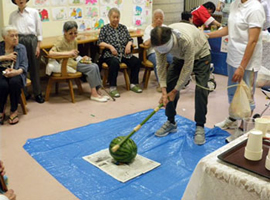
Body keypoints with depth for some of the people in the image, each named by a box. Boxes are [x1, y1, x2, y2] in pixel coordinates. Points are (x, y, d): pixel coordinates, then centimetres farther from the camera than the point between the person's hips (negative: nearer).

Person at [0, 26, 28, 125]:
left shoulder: (21, 48, 9)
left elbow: (24, 65, -1)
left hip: (15, 73, 0)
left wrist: (17, 71, -22)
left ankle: (14, 111, -17)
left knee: (14, 82, -36)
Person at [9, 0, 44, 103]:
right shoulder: (12, 15, 8)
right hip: (18, 42, 1)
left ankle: (37, 93, 13)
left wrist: (38, 46, -1)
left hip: (31, 41, -1)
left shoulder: (34, 12, 3)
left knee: (34, 68, 4)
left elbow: (39, 31, 3)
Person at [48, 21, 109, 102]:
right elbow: (50, 53, -28)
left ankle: (98, 91, -9)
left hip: (74, 62, 8)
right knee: (92, 68, -20)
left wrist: (81, 58, -2)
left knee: (95, 66, -9)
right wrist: (68, 53, -33)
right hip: (67, 64, -8)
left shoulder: (74, 41, 10)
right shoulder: (61, 41, -13)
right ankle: (94, 94, -14)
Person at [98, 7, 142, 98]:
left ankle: (133, 84, -6)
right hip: (110, 55, -4)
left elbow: (130, 39, 18)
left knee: (137, 61, -21)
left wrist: (129, 44, -5)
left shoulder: (123, 27, 18)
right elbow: (100, 42, 1)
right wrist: (110, 46, -15)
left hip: (124, 54, 4)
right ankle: (112, 88, -28)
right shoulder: (104, 28, 8)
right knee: (115, 63, -37)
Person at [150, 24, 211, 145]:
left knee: (201, 89, -17)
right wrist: (164, 91, -27)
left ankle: (200, 127, -3)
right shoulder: (159, 41, -28)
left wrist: (175, 91, -26)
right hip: (180, 56, 5)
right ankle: (171, 122, 11)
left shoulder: (186, 39, -44)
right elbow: (160, 66, -19)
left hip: (200, 55, -5)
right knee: (169, 86, -4)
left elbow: (187, 68, -34)